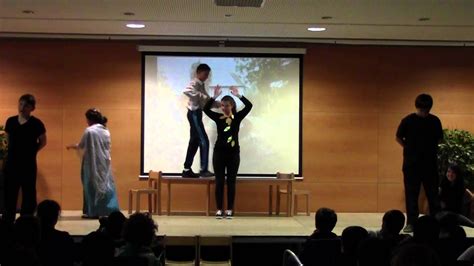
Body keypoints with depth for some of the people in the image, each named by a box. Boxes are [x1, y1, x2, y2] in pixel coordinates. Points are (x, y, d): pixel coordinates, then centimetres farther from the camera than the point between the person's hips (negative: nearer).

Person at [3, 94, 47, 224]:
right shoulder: (10, 121, 5)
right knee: (9, 194, 9)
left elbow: (43, 142, 3)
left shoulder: (36, 123, -7)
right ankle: (7, 223, 18)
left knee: (28, 194, 3)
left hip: (28, 164, -4)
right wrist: (13, 151, 7)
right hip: (11, 162, 4)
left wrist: (32, 151, -5)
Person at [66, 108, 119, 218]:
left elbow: (81, 146, 1)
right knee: (105, 184, 7)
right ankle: (108, 210, 7)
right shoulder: (106, 131, 8)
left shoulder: (89, 131, -12)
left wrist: (71, 146, 22)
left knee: (93, 186, 1)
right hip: (105, 163, 6)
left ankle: (93, 212, 4)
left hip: (93, 164, -6)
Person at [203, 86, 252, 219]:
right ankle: (219, 209, 10)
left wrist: (238, 95, -21)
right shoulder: (218, 117, 2)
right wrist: (214, 97, -23)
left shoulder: (237, 117, 1)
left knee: (231, 182, 4)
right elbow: (206, 109, -13)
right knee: (219, 181, 3)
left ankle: (230, 209, 11)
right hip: (219, 152, 0)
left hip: (233, 153, 0)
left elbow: (249, 106, -12)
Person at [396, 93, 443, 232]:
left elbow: (439, 139, 12)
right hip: (411, 164, -1)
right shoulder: (408, 120, -4)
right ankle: (411, 223, 8)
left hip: (430, 163, 2)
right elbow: (398, 138, 5)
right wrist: (409, 149, -2)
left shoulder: (435, 121, 2)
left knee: (433, 194, 6)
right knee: (411, 194, 2)